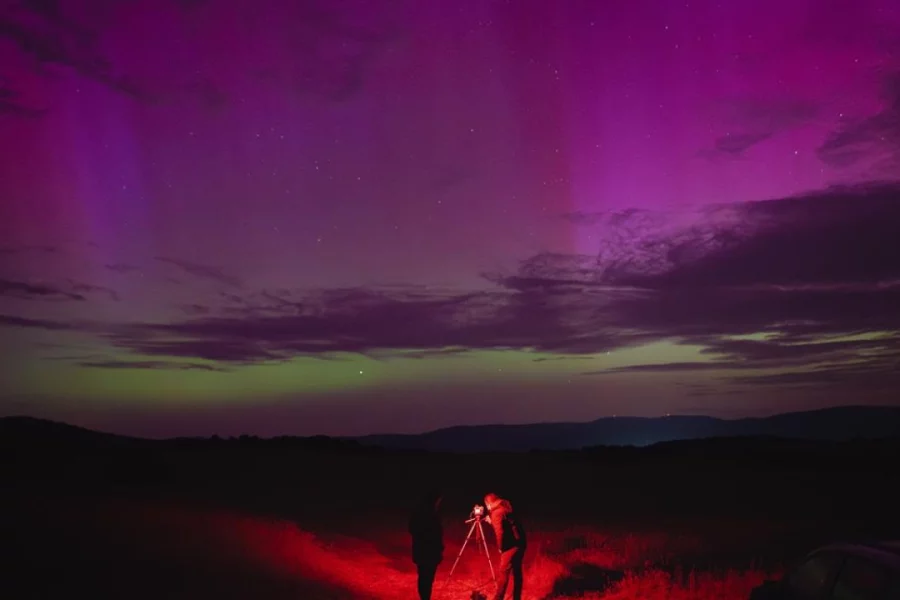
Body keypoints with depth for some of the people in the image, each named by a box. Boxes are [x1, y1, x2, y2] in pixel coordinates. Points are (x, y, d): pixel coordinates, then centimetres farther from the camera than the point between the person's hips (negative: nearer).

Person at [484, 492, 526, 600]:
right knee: (517, 572, 15)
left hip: (511, 546, -8)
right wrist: (491, 522, 27)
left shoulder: (496, 513, -10)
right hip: (520, 543, 8)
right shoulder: (506, 509, 16)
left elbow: (500, 532, -19)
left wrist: (501, 547, -6)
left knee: (504, 573, -5)